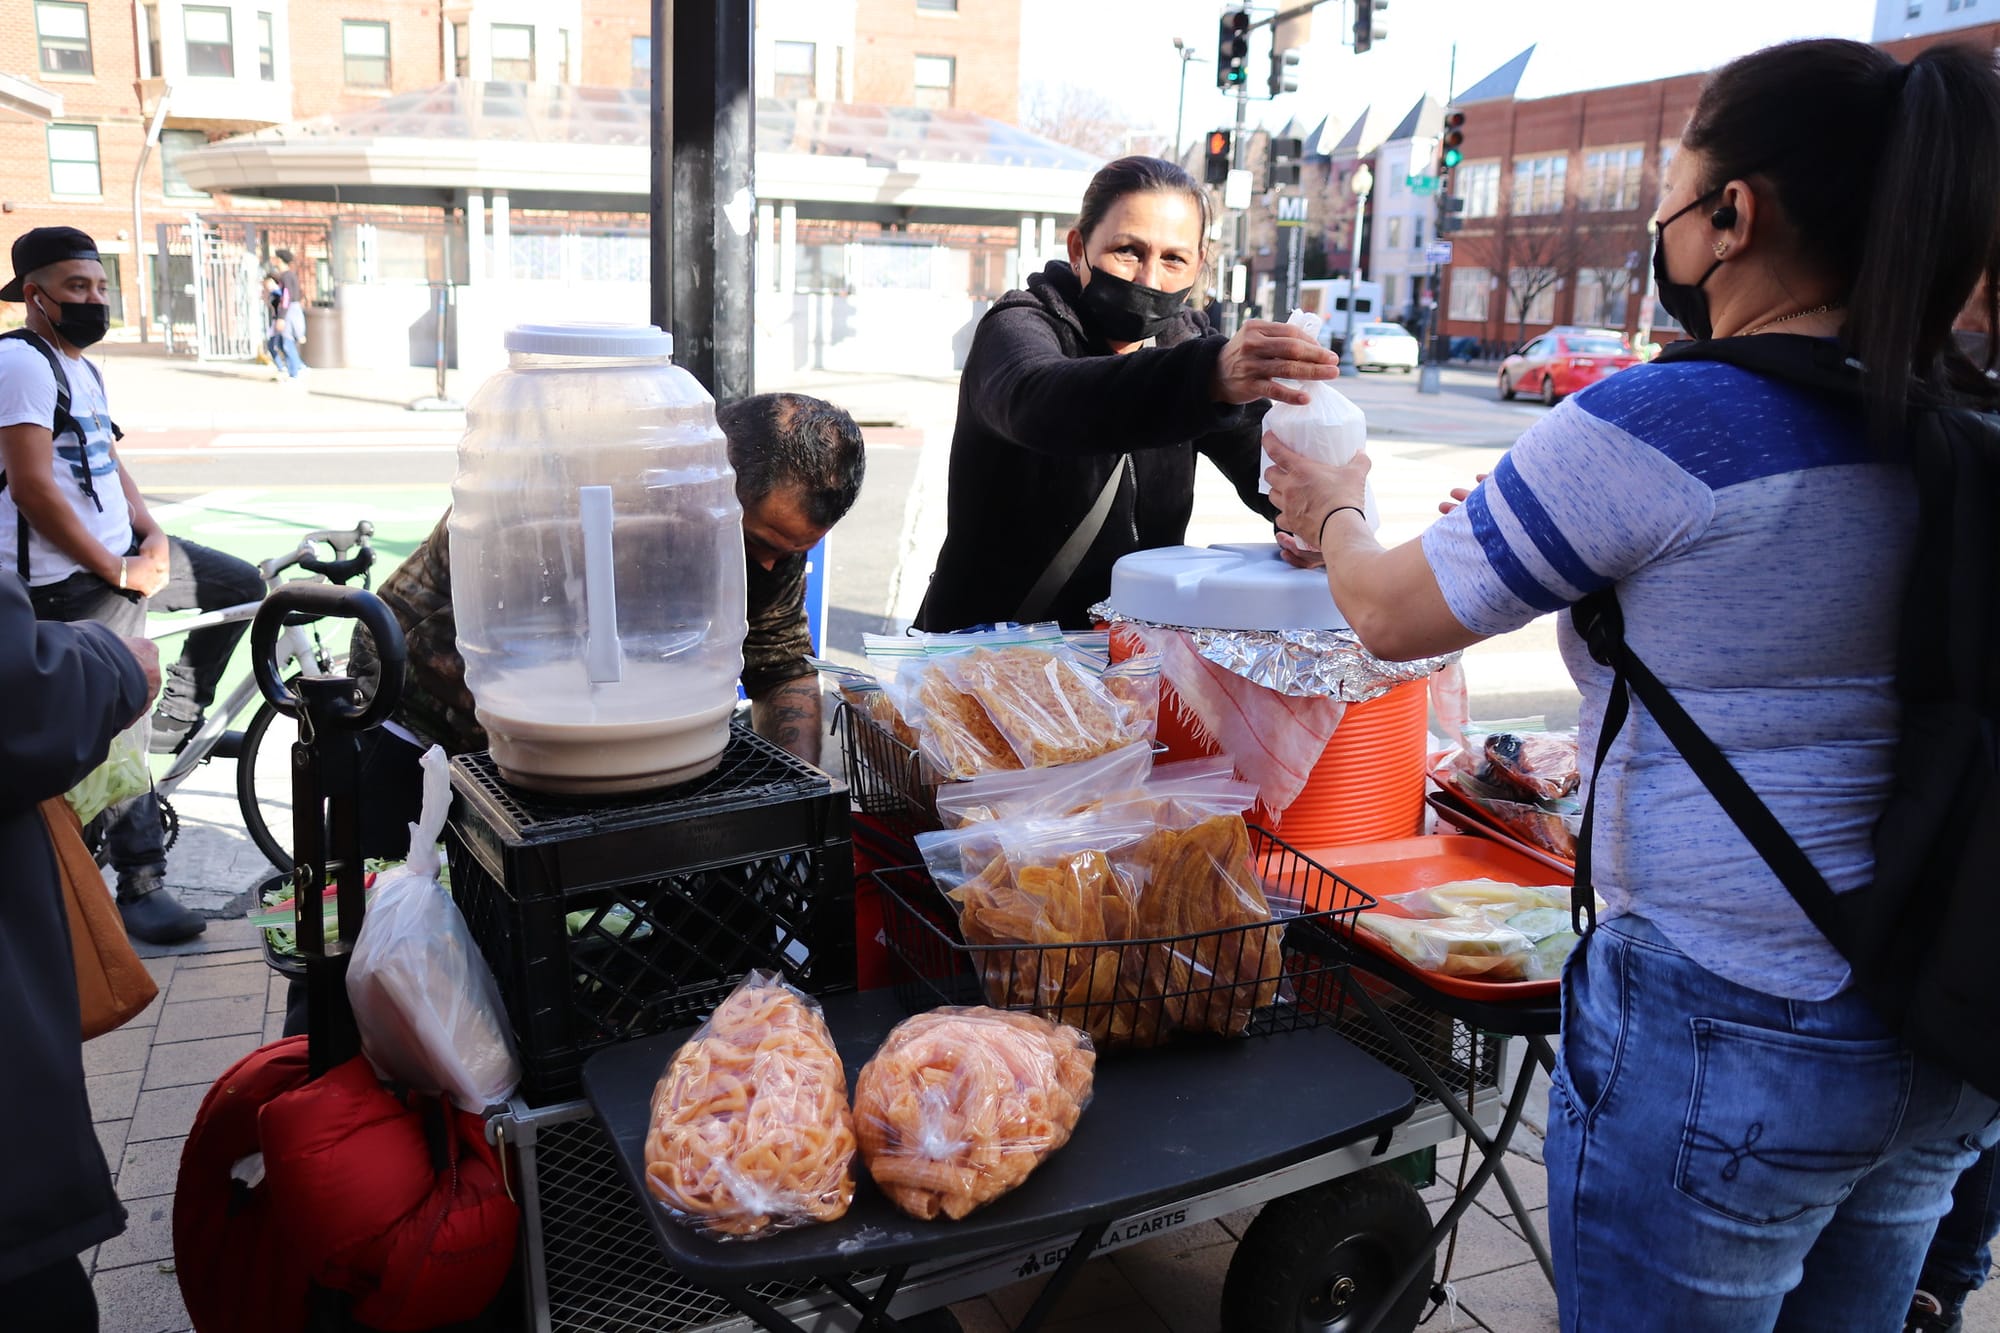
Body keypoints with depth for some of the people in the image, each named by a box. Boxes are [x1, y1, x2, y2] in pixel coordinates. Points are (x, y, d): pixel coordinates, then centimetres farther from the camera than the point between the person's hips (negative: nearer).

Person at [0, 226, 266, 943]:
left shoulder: (83, 368, 16)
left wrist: (151, 533, 1)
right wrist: (121, 573, -17)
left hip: (121, 551, 9)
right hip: (69, 579, -9)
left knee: (241, 586, 12)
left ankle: (175, 723, 17)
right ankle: (141, 886, 5)